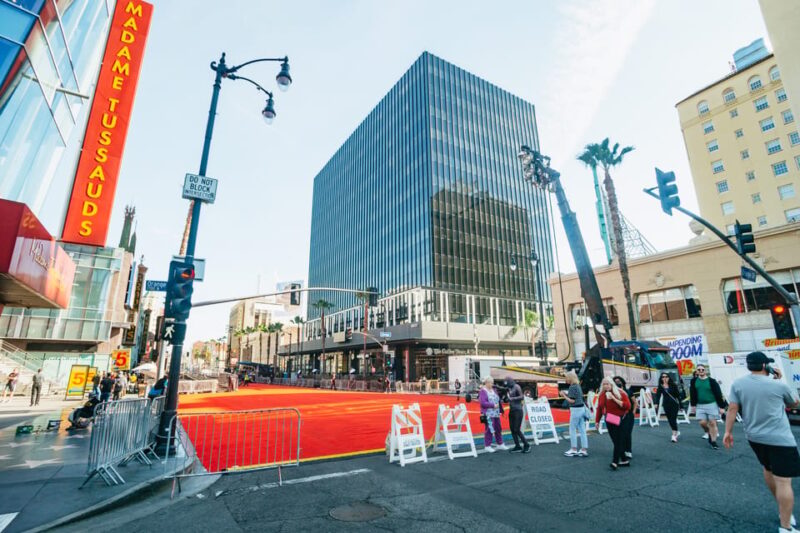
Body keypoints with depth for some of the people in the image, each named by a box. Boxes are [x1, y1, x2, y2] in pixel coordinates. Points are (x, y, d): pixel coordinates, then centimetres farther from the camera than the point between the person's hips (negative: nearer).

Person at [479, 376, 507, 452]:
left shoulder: (493, 390, 14)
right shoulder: (483, 391, -10)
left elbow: (498, 400, 17)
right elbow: (483, 403, -18)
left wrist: (501, 410, 12)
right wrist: (493, 405, -16)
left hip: (496, 414, 8)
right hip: (488, 414, -8)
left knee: (498, 429, 14)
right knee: (489, 429, -4)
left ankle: (500, 444, 28)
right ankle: (487, 446, 8)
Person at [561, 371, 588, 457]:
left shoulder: (572, 387, -16)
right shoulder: (578, 386, 10)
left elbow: (572, 401, -18)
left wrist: (564, 395, -7)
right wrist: (567, 394, 10)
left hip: (576, 410, -9)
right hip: (582, 408, 9)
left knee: (572, 430, 3)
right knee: (582, 430, 10)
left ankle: (574, 450, 9)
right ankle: (584, 450, 14)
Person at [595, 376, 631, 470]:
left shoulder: (620, 393, -8)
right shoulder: (601, 395, 6)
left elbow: (628, 406, -17)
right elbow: (599, 409, 11)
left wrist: (614, 399, -23)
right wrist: (597, 421, 10)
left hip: (619, 420, -5)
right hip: (609, 421, 5)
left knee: (618, 441, -5)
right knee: (616, 441, 9)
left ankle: (615, 462, -5)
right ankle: (624, 460, 23)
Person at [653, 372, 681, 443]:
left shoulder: (673, 385, -4)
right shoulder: (660, 387, 1)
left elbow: (678, 395, 1)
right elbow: (658, 395, -4)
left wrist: (680, 405, 2)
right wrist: (656, 403, -19)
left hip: (674, 404, -3)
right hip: (666, 405, 3)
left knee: (673, 419, -8)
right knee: (670, 420, 9)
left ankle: (674, 435, -2)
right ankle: (676, 432, 29)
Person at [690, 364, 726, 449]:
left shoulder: (711, 381, -6)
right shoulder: (694, 381, 2)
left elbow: (718, 394, -5)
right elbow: (692, 394, 7)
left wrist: (721, 406, -8)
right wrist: (693, 405, 5)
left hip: (712, 404, -2)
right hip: (700, 405, 2)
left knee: (712, 423, 0)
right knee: (702, 423, -3)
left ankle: (713, 442, 12)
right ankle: (709, 433, 28)